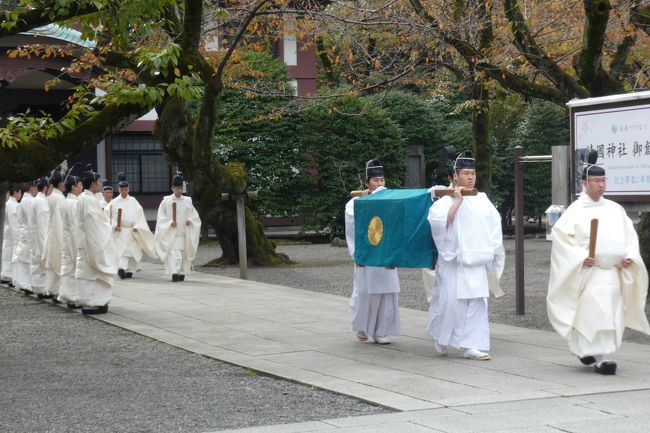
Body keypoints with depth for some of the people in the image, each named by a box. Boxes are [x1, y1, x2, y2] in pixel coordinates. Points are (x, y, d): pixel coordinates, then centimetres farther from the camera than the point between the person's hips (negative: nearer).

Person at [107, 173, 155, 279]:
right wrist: (114, 225, -12)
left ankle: (130, 270, 14)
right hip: (119, 231, -1)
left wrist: (136, 226, -9)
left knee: (132, 250, 5)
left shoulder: (133, 201, 7)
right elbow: (110, 216, 2)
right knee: (121, 250, -12)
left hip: (131, 230, 2)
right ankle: (121, 268, -24)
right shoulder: (114, 202, 5)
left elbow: (139, 214, 2)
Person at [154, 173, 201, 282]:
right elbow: (161, 217, 3)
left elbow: (194, 215, 14)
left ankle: (182, 273, 13)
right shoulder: (166, 201, 3)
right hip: (171, 233, -3)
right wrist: (170, 222, -13)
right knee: (173, 253, -14)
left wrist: (190, 220, -7)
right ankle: (174, 273, -22)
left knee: (183, 254, 4)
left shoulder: (187, 201, 9)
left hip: (184, 233, 3)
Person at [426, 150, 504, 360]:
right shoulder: (446, 201, -3)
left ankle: (472, 346, 3)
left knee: (477, 303, -1)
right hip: (453, 262, -4)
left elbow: (494, 227, 12)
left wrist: (495, 254, 9)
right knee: (450, 301, -4)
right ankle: (440, 337, 21)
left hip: (476, 262, 4)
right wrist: (458, 200, -17)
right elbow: (439, 220, -21)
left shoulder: (482, 201, 9)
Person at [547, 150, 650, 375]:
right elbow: (561, 237, -7)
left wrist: (630, 256, -3)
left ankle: (600, 357, 19)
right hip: (587, 272, -5)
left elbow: (629, 235, 13)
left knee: (611, 313, 5)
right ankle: (601, 357, -6)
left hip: (612, 271, 5)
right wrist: (580, 257, -18)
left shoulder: (615, 209, 10)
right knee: (594, 312, -12)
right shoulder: (575, 210, -4)